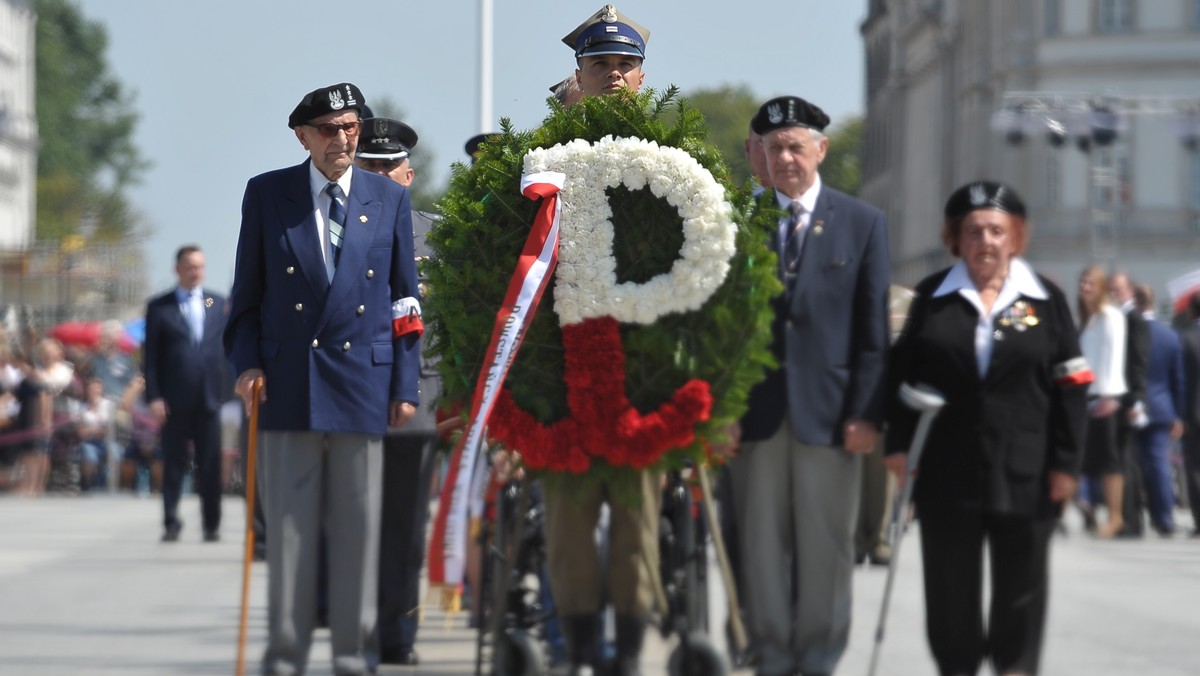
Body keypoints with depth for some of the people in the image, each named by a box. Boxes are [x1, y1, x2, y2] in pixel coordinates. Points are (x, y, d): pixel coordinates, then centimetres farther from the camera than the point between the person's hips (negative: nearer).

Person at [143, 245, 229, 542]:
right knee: (173, 463, 2)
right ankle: (171, 523, 8)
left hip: (210, 396, 2)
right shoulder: (159, 307, 3)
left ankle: (212, 525, 11)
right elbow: (150, 356, 1)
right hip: (175, 400, -2)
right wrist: (153, 397, -7)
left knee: (211, 465, 3)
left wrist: (227, 389, 3)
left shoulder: (218, 303, 11)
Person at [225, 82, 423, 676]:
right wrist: (246, 363, -5)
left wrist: (405, 387, 4)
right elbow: (247, 293, 9)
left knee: (359, 527, 3)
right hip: (287, 382, -1)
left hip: (363, 382, 1)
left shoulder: (390, 199, 8)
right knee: (287, 527, 1)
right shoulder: (266, 195, 6)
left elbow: (405, 301, 9)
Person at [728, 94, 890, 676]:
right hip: (757, 410, 1)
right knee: (761, 546, 3)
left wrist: (866, 412, -6)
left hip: (829, 410, -1)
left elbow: (873, 329, 2)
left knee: (825, 547, 3)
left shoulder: (863, 223, 6)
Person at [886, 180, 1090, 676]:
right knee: (950, 585, 6)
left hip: (1026, 475, -1)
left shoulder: (1046, 300, 2)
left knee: (1020, 583, 5)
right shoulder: (932, 298, 6)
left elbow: (1070, 388, 2)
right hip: (948, 470, 1)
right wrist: (899, 444, -1)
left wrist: (1066, 462, -3)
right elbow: (901, 375, 7)